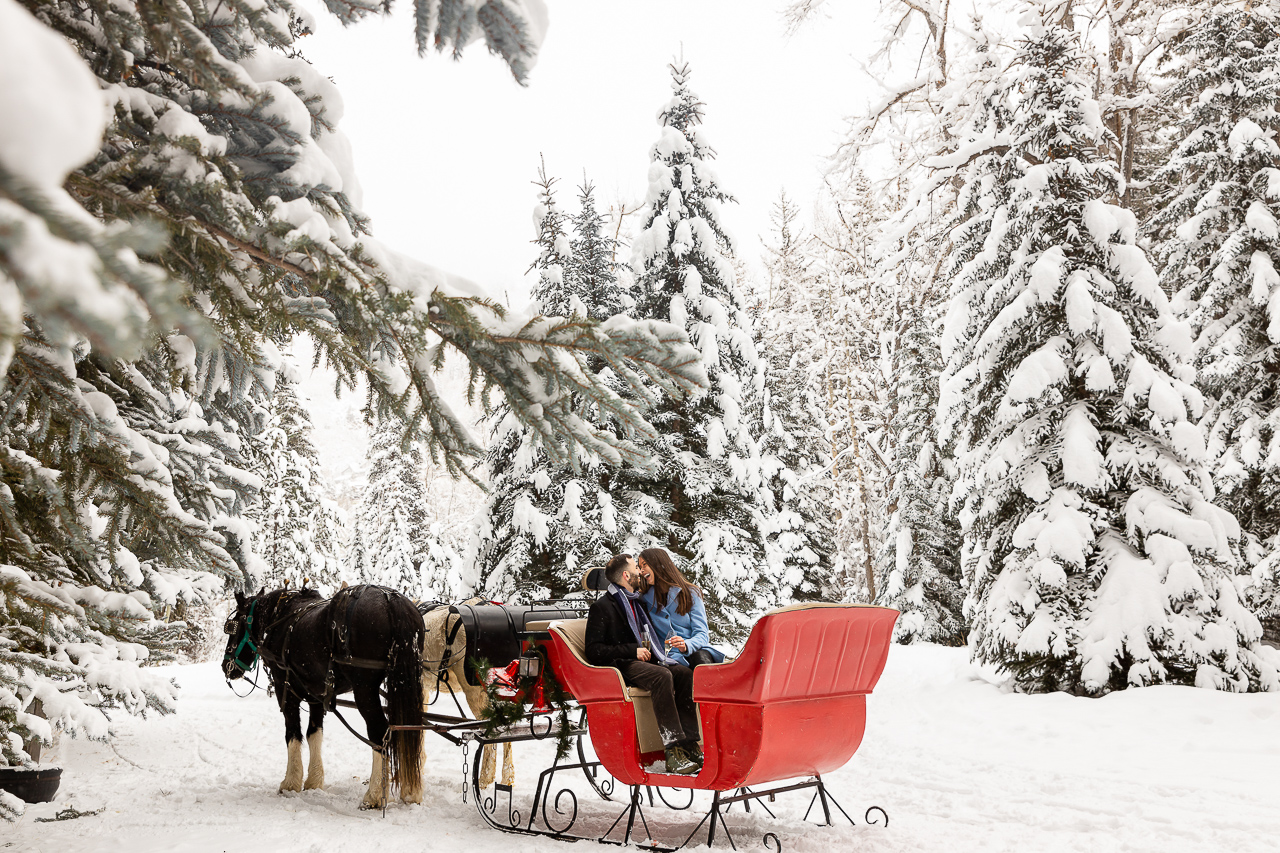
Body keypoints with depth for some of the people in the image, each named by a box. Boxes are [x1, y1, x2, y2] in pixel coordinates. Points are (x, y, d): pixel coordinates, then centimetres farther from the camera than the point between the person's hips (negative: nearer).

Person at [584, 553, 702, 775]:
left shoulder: (636, 603, 24)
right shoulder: (602, 607, -2)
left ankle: (688, 745, -24)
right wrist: (632, 651, -15)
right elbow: (594, 652, -10)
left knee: (684, 673, -19)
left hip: (641, 662, 8)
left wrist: (647, 651, 11)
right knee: (661, 676, -34)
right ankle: (673, 752, -38)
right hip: (620, 667, -8)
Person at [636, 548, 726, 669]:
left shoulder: (690, 593, 7)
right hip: (672, 657, 0)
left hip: (697, 651, 0)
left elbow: (701, 634, 0)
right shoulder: (645, 599, 14)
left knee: (701, 657, -38)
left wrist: (686, 645, -21)